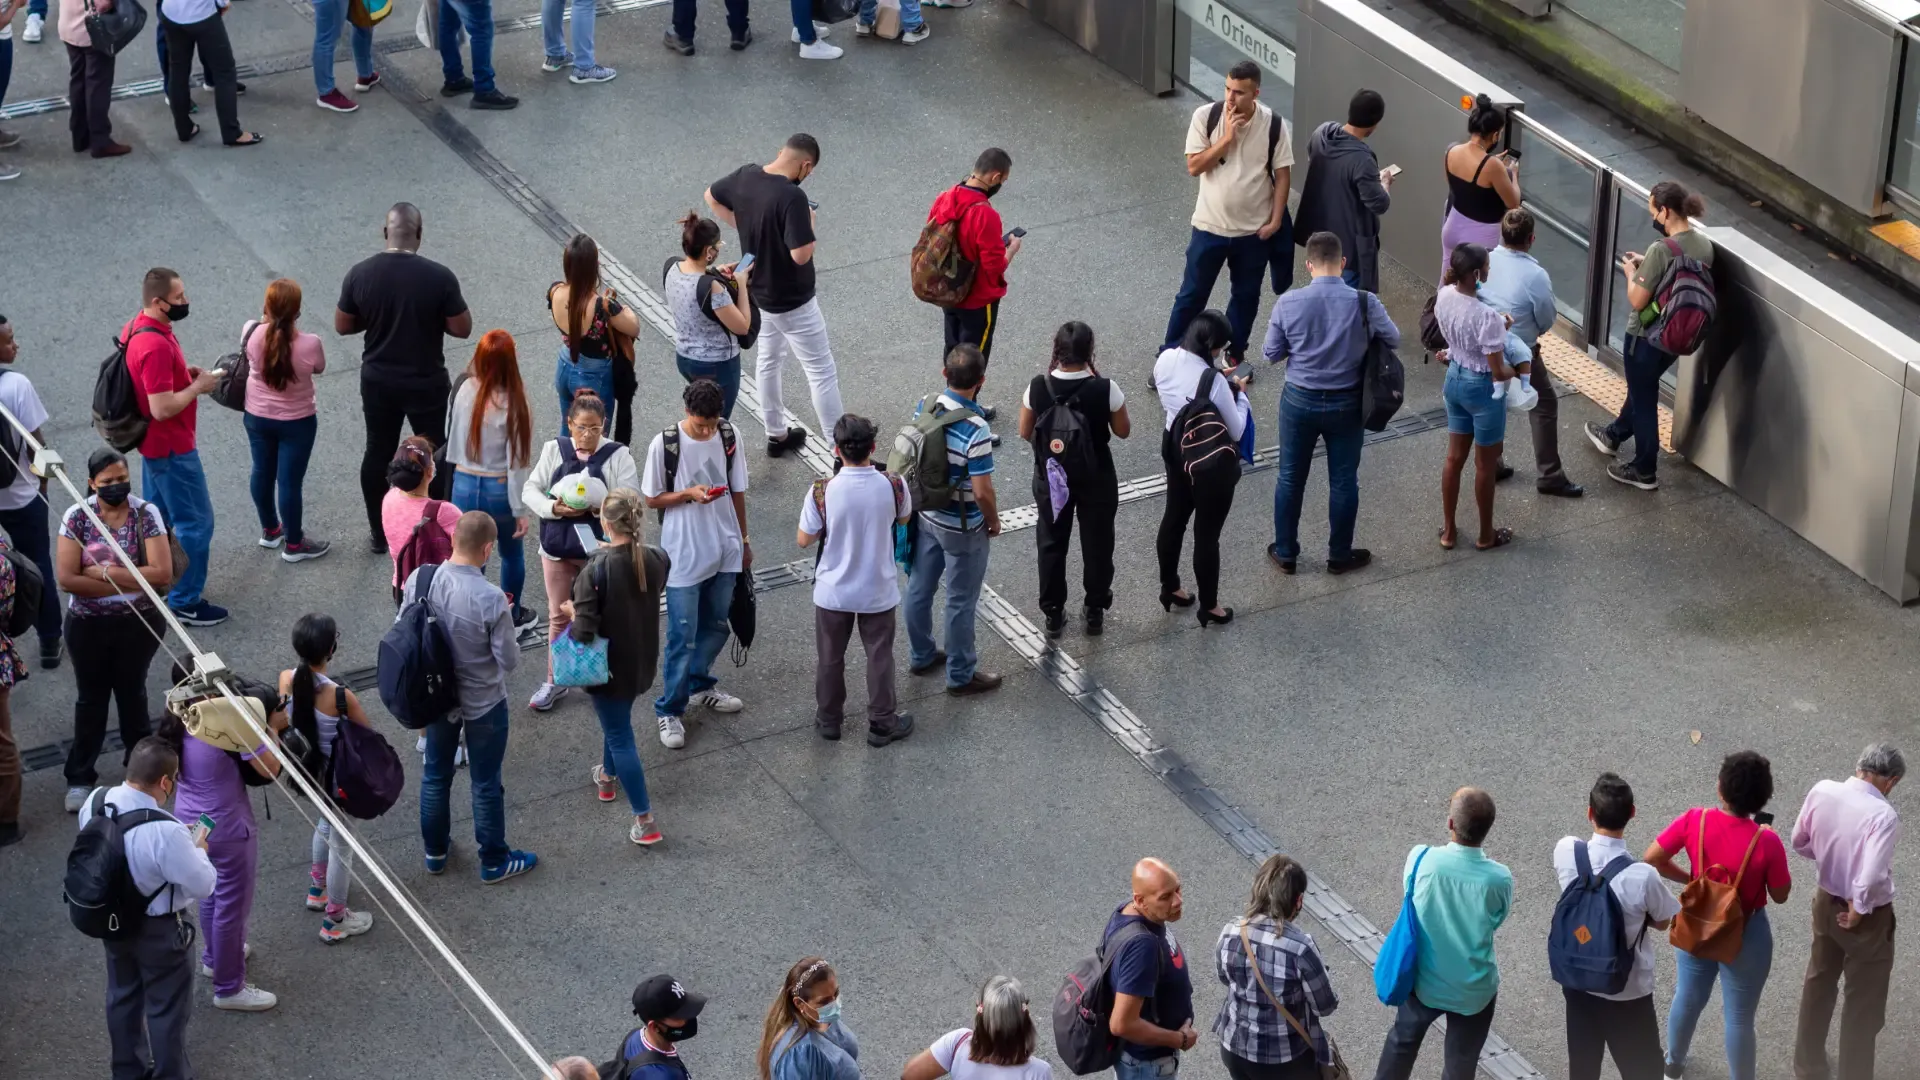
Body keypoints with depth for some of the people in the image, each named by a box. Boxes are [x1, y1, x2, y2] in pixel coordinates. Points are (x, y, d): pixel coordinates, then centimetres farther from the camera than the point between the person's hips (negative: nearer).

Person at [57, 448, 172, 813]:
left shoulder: (146, 514, -14)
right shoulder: (77, 517, -13)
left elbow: (162, 573, -22)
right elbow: (66, 578, -19)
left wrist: (105, 572, -22)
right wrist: (129, 585, -20)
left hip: (138, 623, 0)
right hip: (88, 625, 0)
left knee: (131, 691, 19)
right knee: (91, 698, 14)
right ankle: (80, 777, 26)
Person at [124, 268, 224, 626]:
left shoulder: (136, 328, 1)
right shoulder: (156, 346, -31)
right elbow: (162, 407, -32)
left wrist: (183, 374, 5)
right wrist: (198, 386, -18)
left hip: (154, 442, 10)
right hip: (171, 448, -10)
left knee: (157, 515, 22)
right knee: (196, 521, 2)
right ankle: (185, 602, 10)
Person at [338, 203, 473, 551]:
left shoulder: (360, 274, -11)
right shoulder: (438, 277, -20)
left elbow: (342, 326, -1)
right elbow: (462, 328, -12)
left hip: (377, 381, 3)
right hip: (426, 383, -3)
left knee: (378, 453, 17)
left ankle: (379, 533, 28)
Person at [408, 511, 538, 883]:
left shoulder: (419, 580, -17)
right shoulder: (490, 599, -31)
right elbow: (508, 659, -21)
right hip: (482, 703, -4)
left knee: (436, 774, 23)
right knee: (486, 783, 14)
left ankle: (435, 850, 42)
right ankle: (494, 861, 32)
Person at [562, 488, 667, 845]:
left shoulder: (596, 571, -29)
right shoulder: (657, 561, -14)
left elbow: (583, 632, -29)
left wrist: (572, 613, -7)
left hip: (609, 667, -6)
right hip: (642, 662, 6)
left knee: (620, 737, 7)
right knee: (617, 720, 32)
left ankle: (645, 822, 9)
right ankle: (607, 777, 56)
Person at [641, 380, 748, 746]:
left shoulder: (728, 436, -4)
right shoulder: (664, 444, -16)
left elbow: (737, 491, 7)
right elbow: (651, 499, -7)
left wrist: (744, 541, 13)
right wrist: (689, 494, -23)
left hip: (725, 551, 4)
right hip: (685, 555, -4)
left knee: (716, 627, 19)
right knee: (683, 637, -1)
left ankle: (700, 685, 42)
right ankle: (669, 711, 11)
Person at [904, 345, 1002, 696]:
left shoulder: (924, 407, -10)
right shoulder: (976, 430, -31)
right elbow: (982, 491, -26)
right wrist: (994, 521, -6)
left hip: (924, 514, 7)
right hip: (962, 527, -7)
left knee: (919, 588, 22)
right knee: (961, 602, 10)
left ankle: (922, 655, 41)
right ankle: (961, 675, 24)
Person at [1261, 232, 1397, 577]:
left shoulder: (1288, 303, -17)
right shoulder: (1365, 303, -18)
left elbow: (1271, 353, -5)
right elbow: (1393, 340, -1)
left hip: (1299, 401, 0)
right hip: (1346, 404, 0)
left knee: (1290, 478, 18)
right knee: (1343, 481, 16)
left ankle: (1285, 553, 31)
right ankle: (1340, 555, 30)